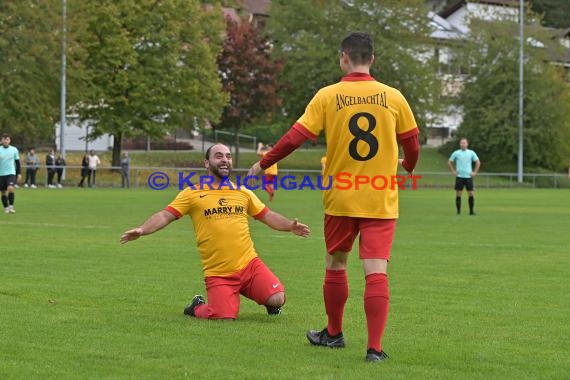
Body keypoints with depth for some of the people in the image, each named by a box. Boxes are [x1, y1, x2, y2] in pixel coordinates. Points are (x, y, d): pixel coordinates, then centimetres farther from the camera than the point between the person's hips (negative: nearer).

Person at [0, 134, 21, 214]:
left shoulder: (14, 150, 2)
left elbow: (17, 162, 10)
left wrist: (19, 173, 8)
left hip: (11, 173, -1)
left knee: (10, 188, -23)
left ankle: (11, 207, -15)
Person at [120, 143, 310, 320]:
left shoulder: (243, 192, 12)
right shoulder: (193, 193, 0)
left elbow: (268, 216, 17)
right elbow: (165, 216, -4)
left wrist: (290, 226, 0)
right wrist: (142, 230, -20)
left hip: (249, 264, 3)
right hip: (217, 273, -3)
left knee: (277, 299, -15)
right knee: (224, 317, -17)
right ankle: (198, 307, 18)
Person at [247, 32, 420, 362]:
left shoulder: (328, 96, -5)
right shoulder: (393, 97, -2)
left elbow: (295, 137, -7)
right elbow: (412, 144, 7)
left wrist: (263, 164, 6)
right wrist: (408, 165, 29)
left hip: (340, 198, 0)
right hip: (381, 200, 0)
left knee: (336, 264, 19)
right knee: (377, 271, -3)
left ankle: (334, 333, 33)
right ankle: (375, 348, -10)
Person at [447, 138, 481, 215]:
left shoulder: (471, 153, 5)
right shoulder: (456, 153, 2)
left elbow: (478, 162, 12)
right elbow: (449, 162, 10)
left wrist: (475, 172, 3)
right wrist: (453, 171, 1)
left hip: (468, 176, 1)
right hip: (459, 177, -1)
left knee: (471, 194, -4)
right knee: (458, 194, -2)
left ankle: (471, 211, 3)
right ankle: (458, 211, 6)